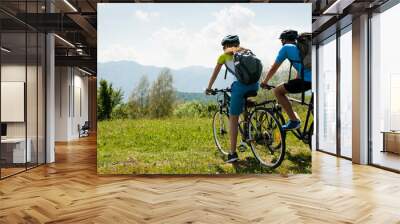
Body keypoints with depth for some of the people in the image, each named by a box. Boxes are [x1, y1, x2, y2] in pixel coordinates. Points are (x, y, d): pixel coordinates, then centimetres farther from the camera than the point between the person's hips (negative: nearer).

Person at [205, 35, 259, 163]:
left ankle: (233, 154, 2)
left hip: (240, 85, -5)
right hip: (254, 85, 5)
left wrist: (208, 88, 34)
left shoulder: (224, 55, 17)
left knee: (233, 120, 3)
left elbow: (215, 74, 23)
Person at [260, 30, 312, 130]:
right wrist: (292, 85, 51)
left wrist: (264, 82, 29)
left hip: (307, 80, -7)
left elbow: (274, 68, 14)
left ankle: (294, 121, 1)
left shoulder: (286, 47, 10)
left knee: (277, 91, 5)